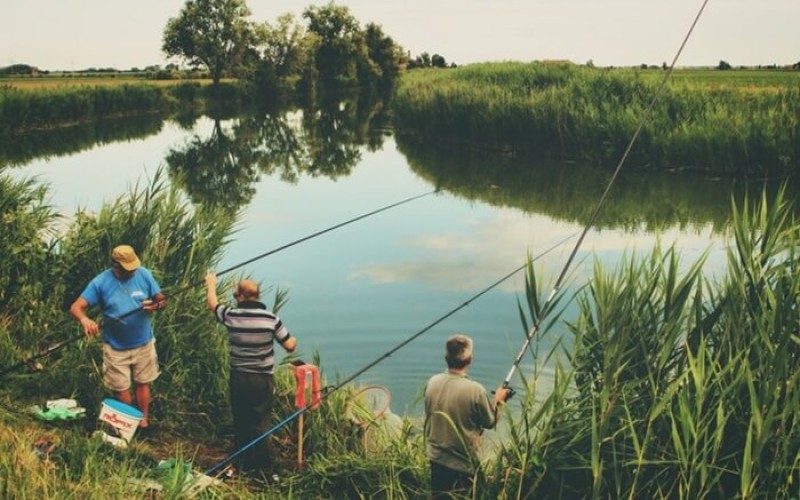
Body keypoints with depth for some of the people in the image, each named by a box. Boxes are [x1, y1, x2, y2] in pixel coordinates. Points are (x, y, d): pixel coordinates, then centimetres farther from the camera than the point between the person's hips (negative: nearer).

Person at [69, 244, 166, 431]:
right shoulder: (100, 282, -16)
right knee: (120, 389, 12)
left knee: (142, 383, 16)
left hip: (143, 343, 1)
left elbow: (162, 300, -4)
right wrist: (84, 319, -41)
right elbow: (76, 307, -18)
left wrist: (155, 306, -29)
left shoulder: (144, 274, -10)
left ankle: (143, 420, 35)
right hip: (116, 347, -1)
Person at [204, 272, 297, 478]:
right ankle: (265, 470, 5)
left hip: (238, 378, 2)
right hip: (262, 380, -1)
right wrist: (294, 340, 19)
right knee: (261, 423, 4)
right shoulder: (271, 318, -11)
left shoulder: (231, 316, -7)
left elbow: (212, 304, 15)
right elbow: (290, 346, -6)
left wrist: (211, 284, 34)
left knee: (241, 422, 15)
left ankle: (246, 464, 26)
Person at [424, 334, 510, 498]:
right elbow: (490, 422, -7)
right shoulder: (475, 390, -23)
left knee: (438, 495, 19)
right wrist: (498, 400, 10)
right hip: (462, 464, -5)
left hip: (435, 459, 5)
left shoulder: (432, 382, -7)